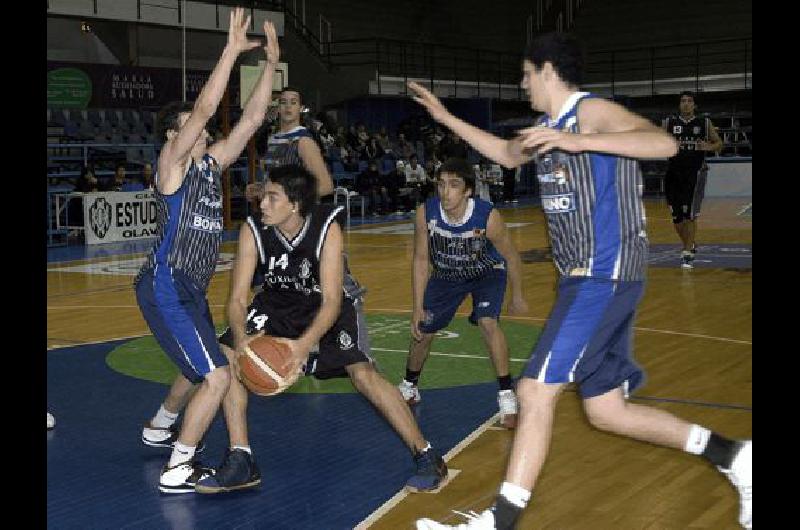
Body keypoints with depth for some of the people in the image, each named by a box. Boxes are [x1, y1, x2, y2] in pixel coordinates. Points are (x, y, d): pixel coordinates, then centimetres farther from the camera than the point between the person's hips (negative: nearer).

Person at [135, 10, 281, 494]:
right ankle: (177, 470, -8)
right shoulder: (172, 161, -9)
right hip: (166, 286, -9)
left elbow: (252, 119, 7)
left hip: (191, 287, 9)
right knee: (218, 376, -15)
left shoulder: (212, 163, 11)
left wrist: (271, 64, 2)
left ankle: (159, 428, 49)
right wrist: (232, 50, -23)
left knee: (201, 368, 26)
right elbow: (205, 107, -22)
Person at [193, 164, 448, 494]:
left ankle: (427, 457, -9)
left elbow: (331, 301, -33)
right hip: (279, 302, 4)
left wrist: (305, 344, -51)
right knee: (227, 355, -12)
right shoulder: (253, 231, -24)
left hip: (331, 303, -4)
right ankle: (241, 462, -4)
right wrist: (241, 338, -45)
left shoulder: (327, 228, -31)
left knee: (362, 372, -22)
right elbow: (238, 298, -24)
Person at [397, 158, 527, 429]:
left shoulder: (488, 217, -35)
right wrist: (418, 307, -15)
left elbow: (511, 257, -17)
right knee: (422, 331, 6)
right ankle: (409, 388, 34)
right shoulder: (425, 213, -28)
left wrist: (517, 297, -5)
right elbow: (421, 260, -15)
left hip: (487, 273, -3)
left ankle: (507, 396, -14)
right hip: (446, 275, 3)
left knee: (488, 322, -26)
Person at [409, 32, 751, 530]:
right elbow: (508, 153, 38)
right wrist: (447, 118, 38)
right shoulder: (549, 128, 18)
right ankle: (733, 457, 18)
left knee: (536, 391, -15)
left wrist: (577, 141, -35)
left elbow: (664, 143, -26)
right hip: (589, 278, 10)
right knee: (606, 410, 10)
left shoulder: (590, 111, -9)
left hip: (604, 275, -10)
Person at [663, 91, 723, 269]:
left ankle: (688, 253, -6)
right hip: (674, 173, 2)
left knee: (690, 214, -13)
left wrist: (709, 147, -11)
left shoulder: (705, 123, 3)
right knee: (677, 217, 7)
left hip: (695, 172, -2)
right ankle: (690, 245, 32)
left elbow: (719, 144, 11)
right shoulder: (669, 123, 6)